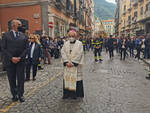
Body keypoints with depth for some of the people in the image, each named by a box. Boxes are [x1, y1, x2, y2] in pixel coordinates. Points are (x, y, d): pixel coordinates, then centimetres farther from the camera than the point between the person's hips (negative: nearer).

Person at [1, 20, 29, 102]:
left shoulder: (23, 36, 8)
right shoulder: (6, 35, 2)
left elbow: (26, 48, 3)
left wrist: (20, 57, -9)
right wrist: (11, 58, -13)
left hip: (20, 61, 1)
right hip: (10, 61, -1)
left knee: (21, 79, 4)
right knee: (12, 79, 8)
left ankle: (20, 95, 18)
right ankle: (14, 95, 23)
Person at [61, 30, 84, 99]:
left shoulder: (79, 44, -2)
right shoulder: (66, 44, 10)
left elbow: (79, 54, -11)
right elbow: (63, 53, 0)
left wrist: (73, 62, -16)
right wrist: (66, 62, -13)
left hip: (76, 65, -4)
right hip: (67, 65, 4)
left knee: (75, 78, -1)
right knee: (66, 78, 6)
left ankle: (75, 94, 12)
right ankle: (67, 93, 17)